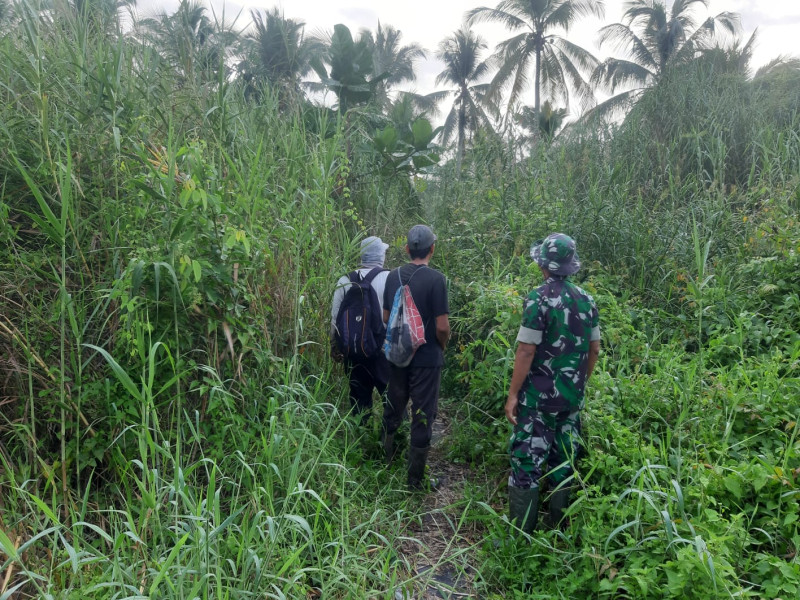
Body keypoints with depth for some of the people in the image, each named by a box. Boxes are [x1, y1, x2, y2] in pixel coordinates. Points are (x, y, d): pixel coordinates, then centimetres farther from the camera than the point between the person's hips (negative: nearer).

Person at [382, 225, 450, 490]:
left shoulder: (393, 276, 0)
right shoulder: (435, 279, -16)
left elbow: (385, 318, 8)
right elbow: (442, 326, -17)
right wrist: (442, 346, 2)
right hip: (426, 358, -5)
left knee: (393, 409, 21)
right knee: (423, 415, 6)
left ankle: (384, 460, 38)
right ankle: (415, 478, 16)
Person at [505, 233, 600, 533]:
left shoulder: (539, 299, -16)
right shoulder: (586, 299, 5)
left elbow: (526, 351, -18)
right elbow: (594, 350, 10)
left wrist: (513, 394, -12)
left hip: (540, 395, -7)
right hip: (572, 395, 7)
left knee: (527, 460, 1)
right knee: (563, 459, 15)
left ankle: (521, 532, 7)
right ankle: (558, 525, 27)